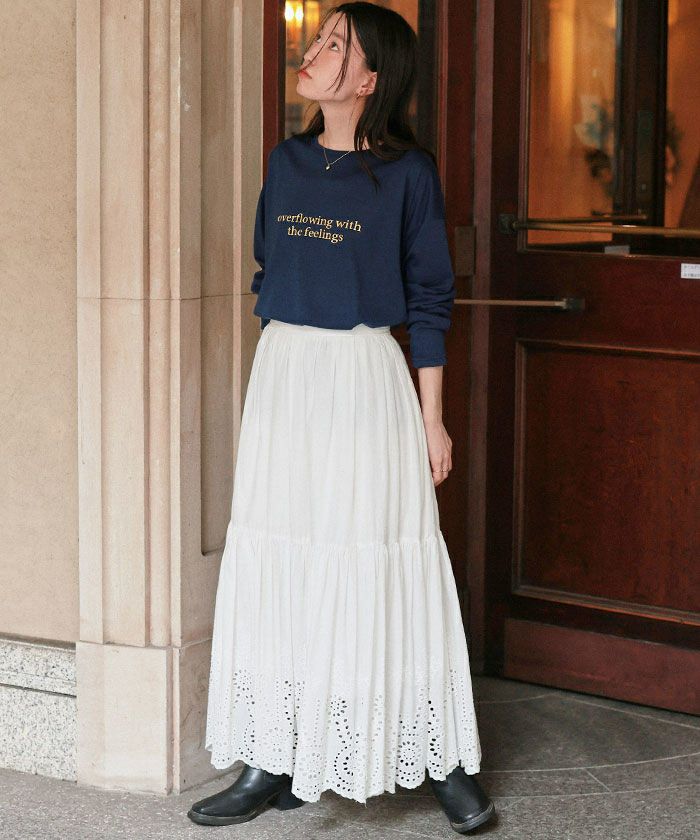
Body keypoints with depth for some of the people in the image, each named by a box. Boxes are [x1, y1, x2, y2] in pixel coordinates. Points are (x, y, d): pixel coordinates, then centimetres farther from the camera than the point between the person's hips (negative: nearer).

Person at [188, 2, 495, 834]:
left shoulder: (407, 172, -6)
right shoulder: (286, 162, 8)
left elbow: (428, 299, -3)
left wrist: (431, 417, -5)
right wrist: (261, 393, 14)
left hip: (365, 376, -5)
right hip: (283, 370, 5)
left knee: (382, 565, 0)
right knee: (278, 567, 6)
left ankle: (449, 763, 13)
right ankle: (276, 764, 14)